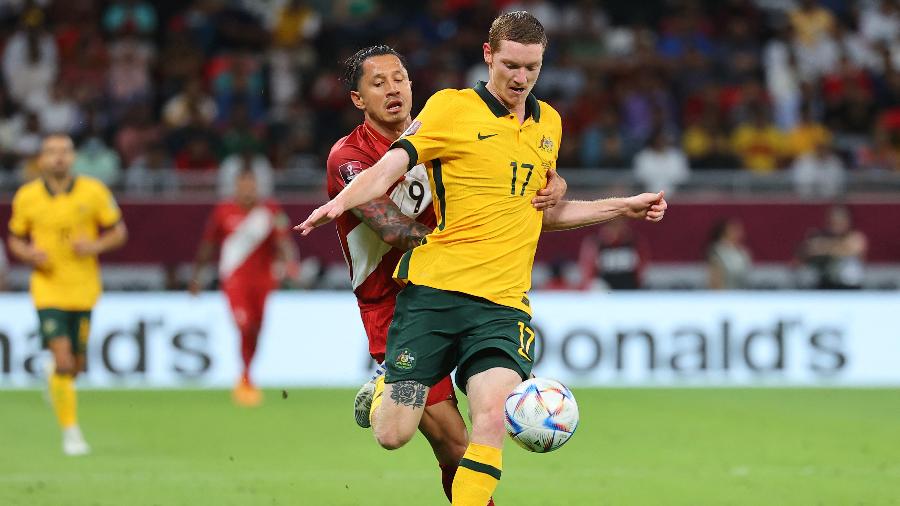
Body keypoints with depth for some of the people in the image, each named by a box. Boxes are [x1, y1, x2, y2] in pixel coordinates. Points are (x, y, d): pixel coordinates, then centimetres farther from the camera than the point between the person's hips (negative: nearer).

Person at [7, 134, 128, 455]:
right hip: (48, 290, -2)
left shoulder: (93, 192, -2)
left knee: (76, 365, 8)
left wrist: (96, 246, -14)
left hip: (84, 291, 2)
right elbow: (15, 239, 11)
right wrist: (29, 254, -11)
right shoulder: (26, 197, -1)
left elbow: (118, 232, 6)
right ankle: (70, 432, -6)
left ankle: (56, 387, 45)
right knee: (63, 360, -15)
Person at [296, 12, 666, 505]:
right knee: (392, 435, -4)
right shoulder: (451, 108, 0)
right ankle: (383, 387, 32)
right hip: (433, 291, -3)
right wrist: (341, 201, -29)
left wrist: (625, 206, 29)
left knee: (493, 417, -23)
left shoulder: (549, 123, 17)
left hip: (503, 302, 3)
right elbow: (389, 169, -9)